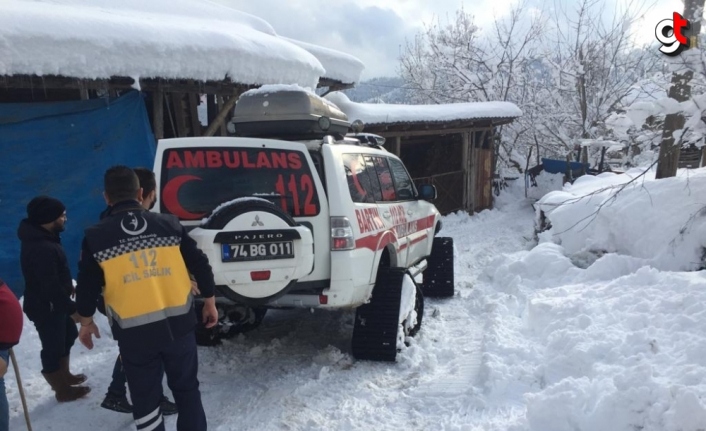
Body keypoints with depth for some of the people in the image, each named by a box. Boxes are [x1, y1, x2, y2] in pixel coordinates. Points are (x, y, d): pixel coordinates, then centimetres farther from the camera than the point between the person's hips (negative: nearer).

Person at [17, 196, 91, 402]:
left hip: (53, 302, 11)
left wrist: (68, 285, 20)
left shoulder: (42, 237, 1)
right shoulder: (42, 248, -32)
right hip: (45, 306, -11)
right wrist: (72, 309, -21)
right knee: (53, 347, 6)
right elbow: (51, 287, -29)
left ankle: (64, 376, 44)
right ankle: (62, 390, 23)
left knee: (67, 336, 25)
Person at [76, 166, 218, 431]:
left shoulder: (96, 237, -5)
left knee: (145, 398, 17)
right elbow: (200, 265, 1)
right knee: (187, 389, 19)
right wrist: (209, 302, 13)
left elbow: (88, 285, 1)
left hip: (134, 333, -1)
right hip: (178, 324, 1)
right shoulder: (169, 224, -2)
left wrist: (86, 322, 18)